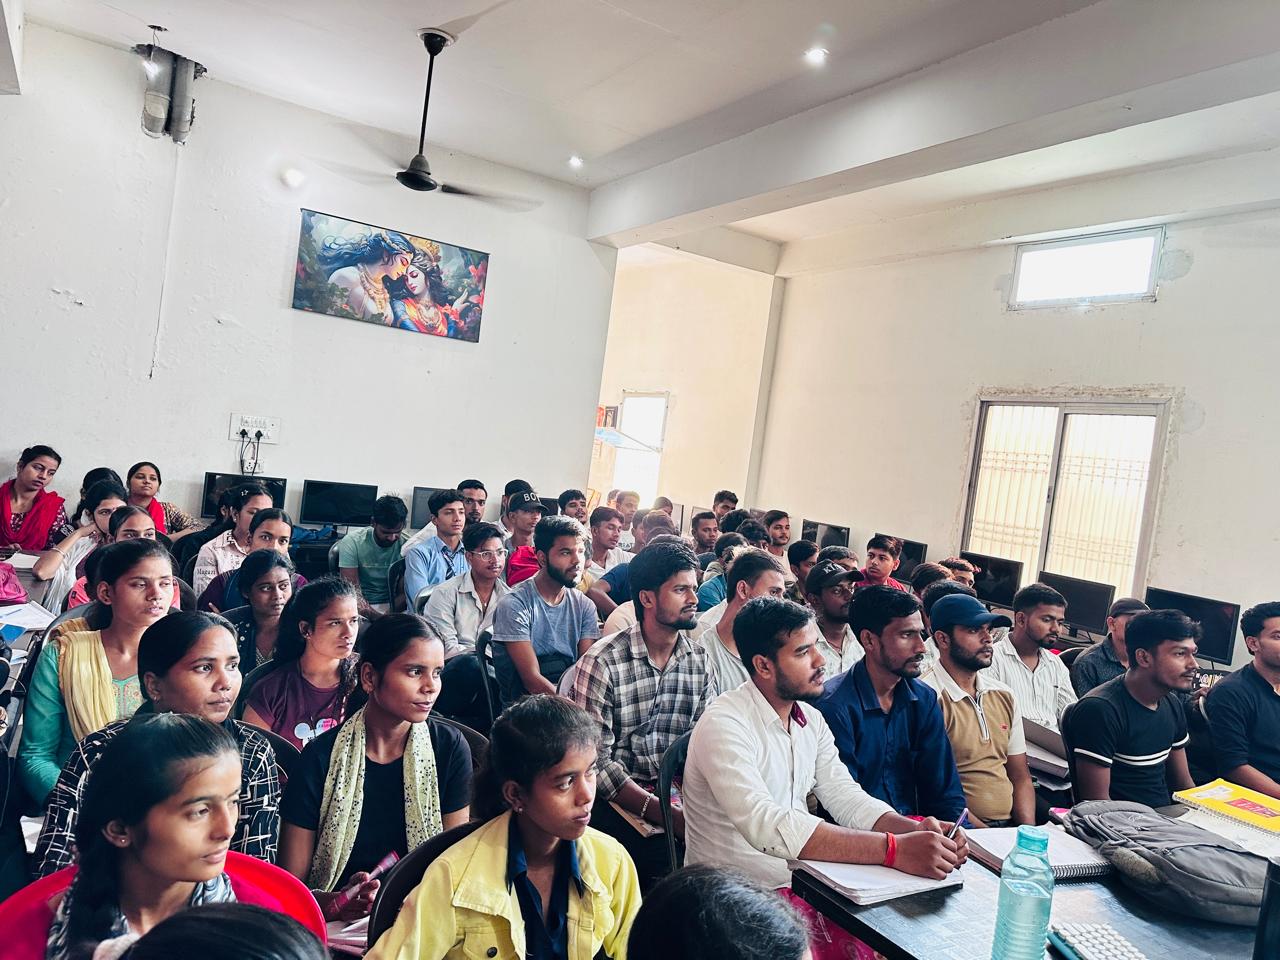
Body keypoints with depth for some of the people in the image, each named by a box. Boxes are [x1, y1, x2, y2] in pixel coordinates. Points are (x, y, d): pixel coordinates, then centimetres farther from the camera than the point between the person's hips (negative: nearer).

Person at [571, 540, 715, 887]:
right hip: (616, 798, -5)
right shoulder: (602, 662, -12)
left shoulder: (698, 659, 6)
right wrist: (663, 813, -22)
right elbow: (596, 761, -14)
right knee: (668, 857, -28)